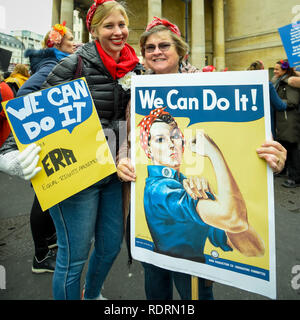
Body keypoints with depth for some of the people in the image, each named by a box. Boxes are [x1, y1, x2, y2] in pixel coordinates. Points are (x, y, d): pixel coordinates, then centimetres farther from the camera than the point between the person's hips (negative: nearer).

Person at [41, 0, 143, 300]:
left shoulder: (134, 68, 9)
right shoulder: (75, 65, -9)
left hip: (114, 173, 7)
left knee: (111, 245, 19)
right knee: (74, 255, 5)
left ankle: (92, 295, 50)